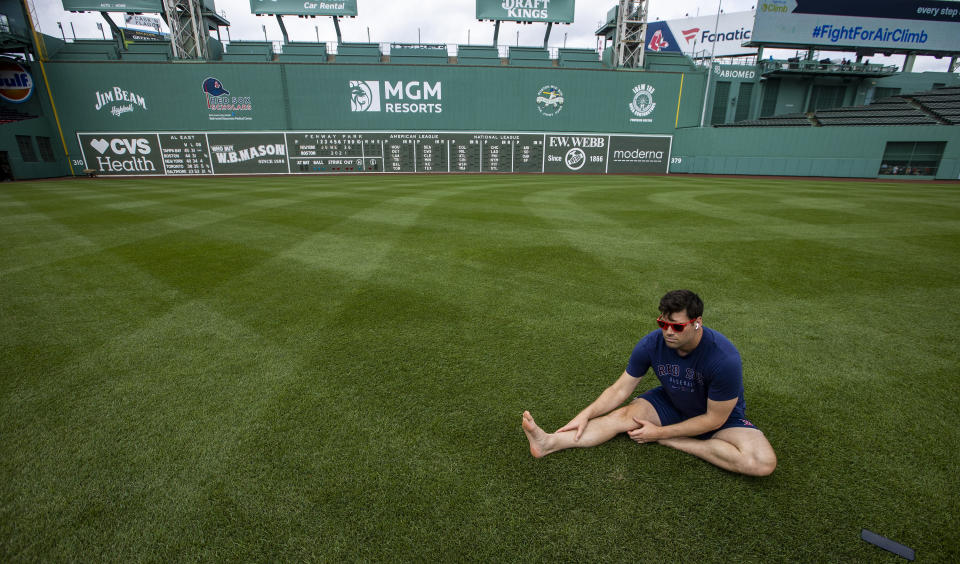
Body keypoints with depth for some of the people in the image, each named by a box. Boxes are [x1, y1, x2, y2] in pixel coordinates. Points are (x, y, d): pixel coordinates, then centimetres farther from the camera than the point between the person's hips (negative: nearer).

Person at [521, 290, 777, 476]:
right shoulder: (652, 344, -22)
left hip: (721, 416, -2)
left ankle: (671, 443, -21)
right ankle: (550, 443, -30)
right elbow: (621, 389, -12)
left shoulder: (724, 358, -33)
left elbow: (714, 419, -24)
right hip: (672, 403, 2)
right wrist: (585, 415, -22)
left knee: (763, 463, -28)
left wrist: (661, 434, -22)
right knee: (624, 414, -20)